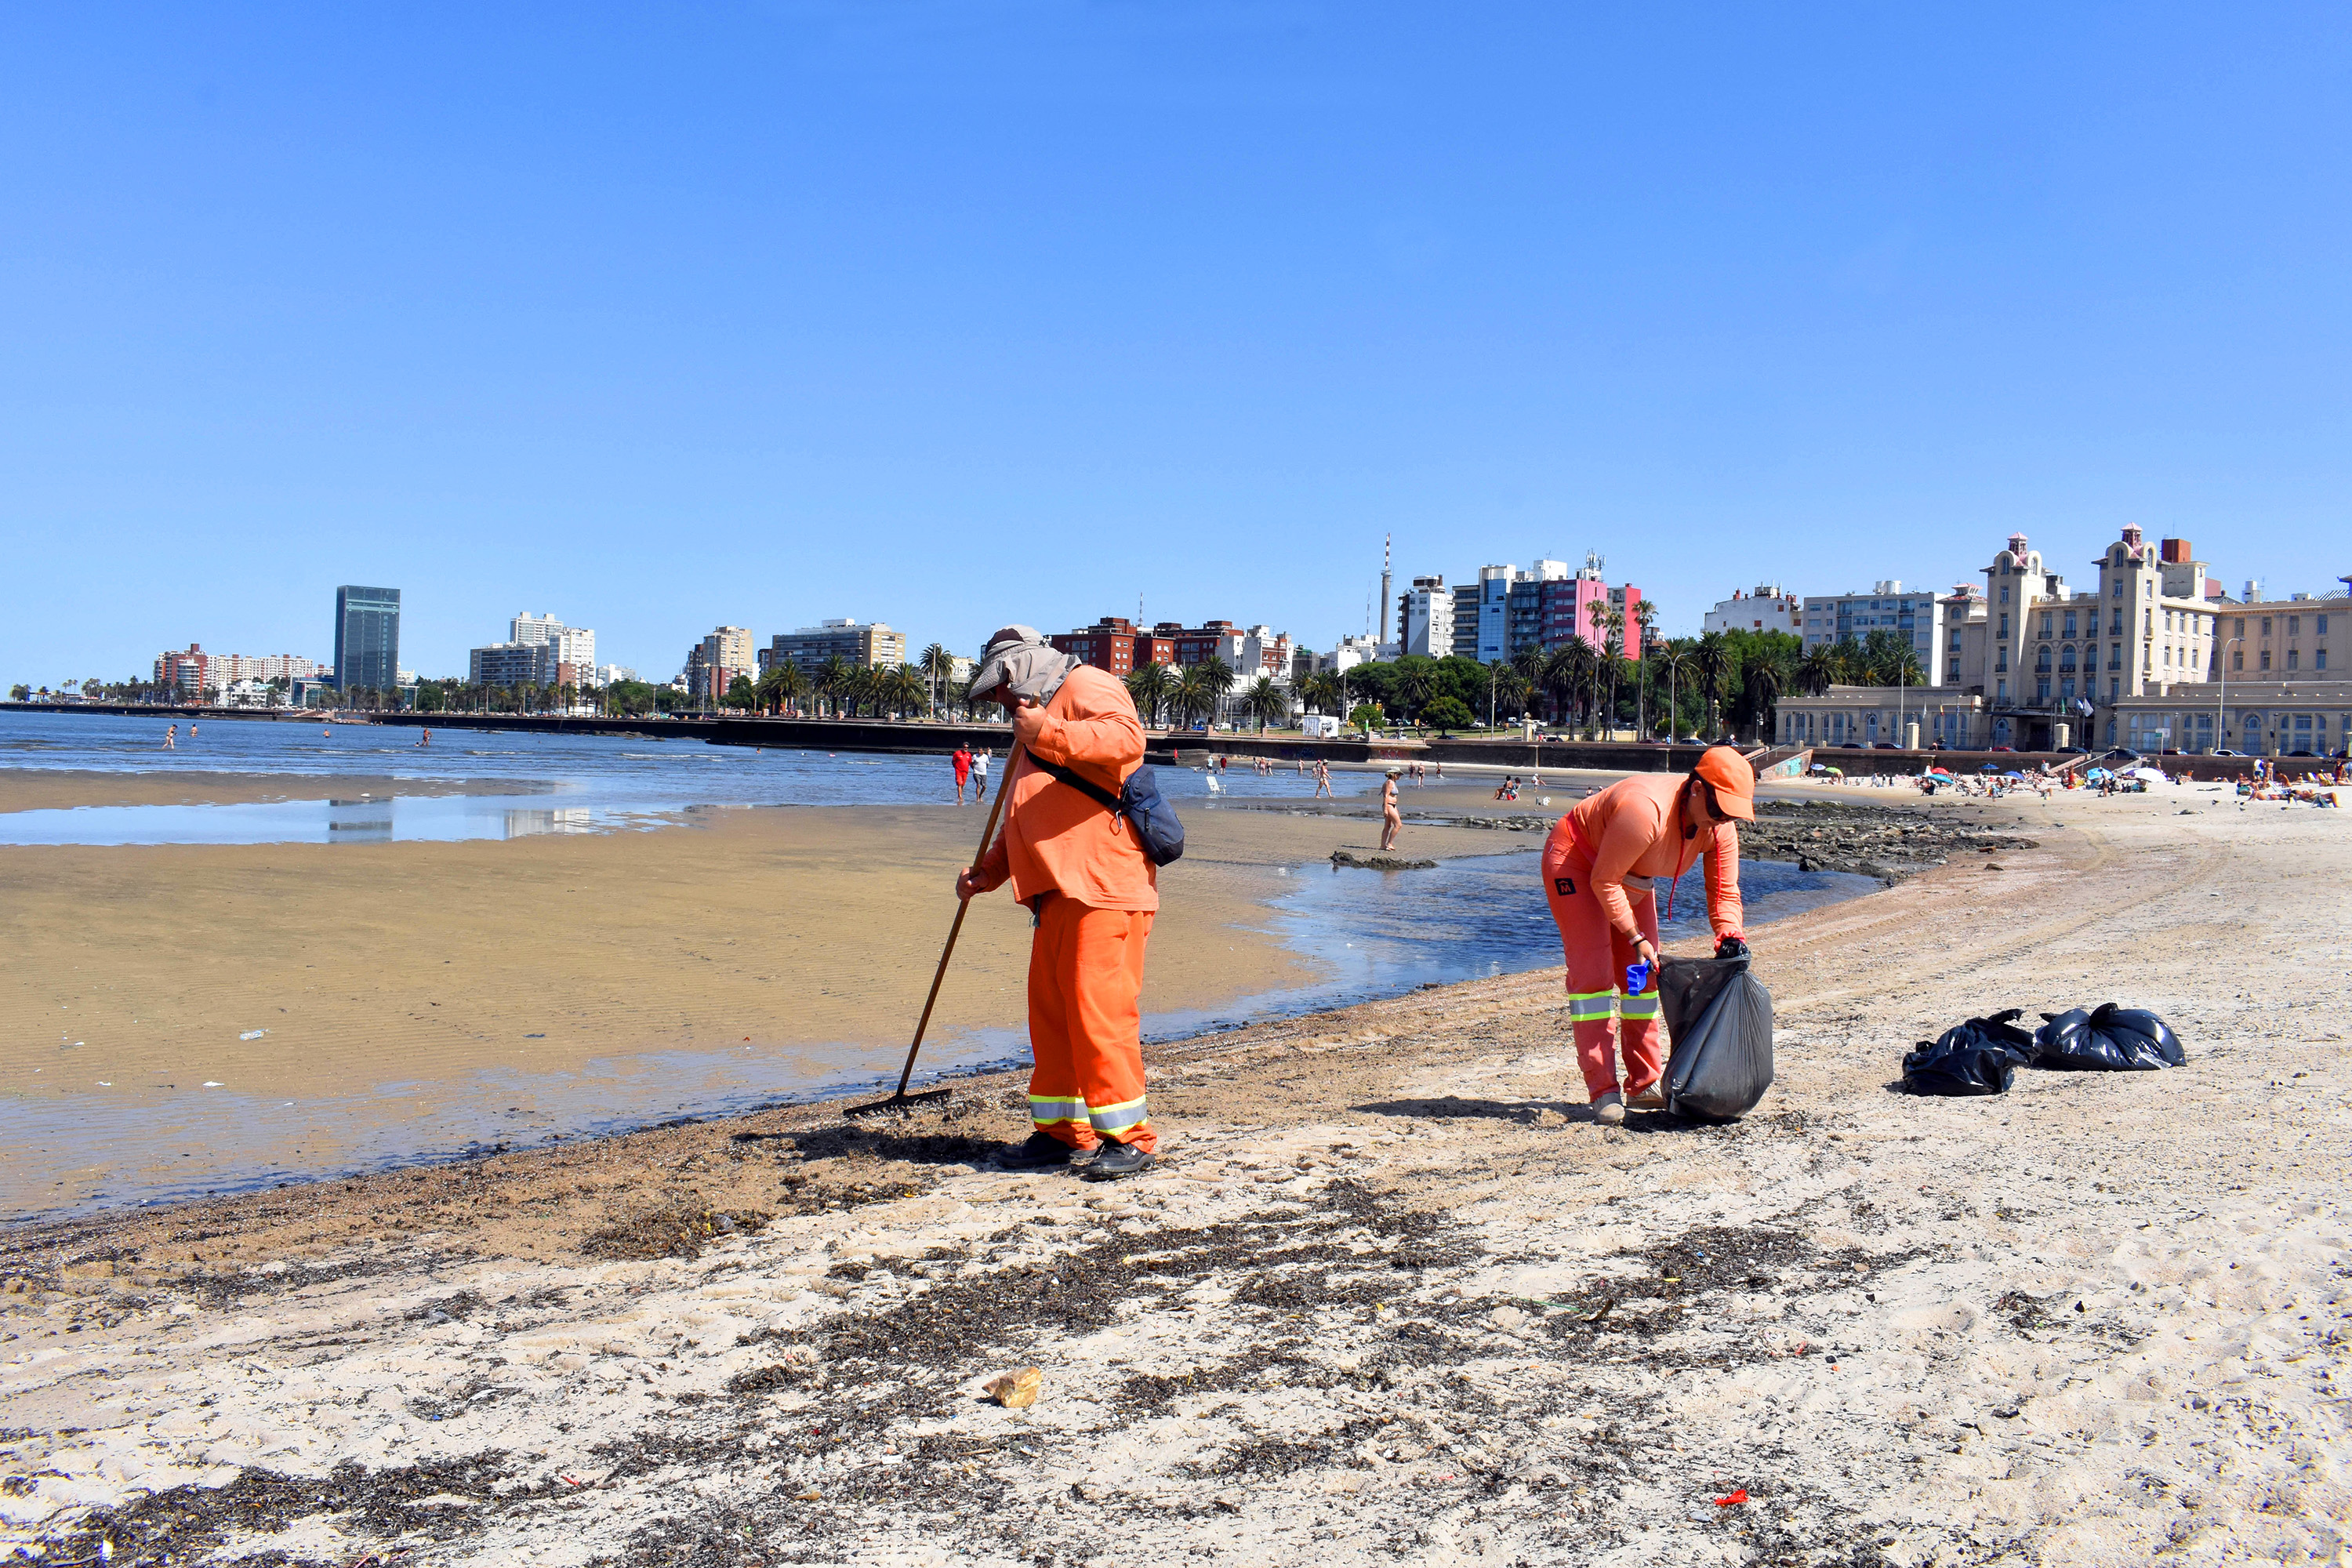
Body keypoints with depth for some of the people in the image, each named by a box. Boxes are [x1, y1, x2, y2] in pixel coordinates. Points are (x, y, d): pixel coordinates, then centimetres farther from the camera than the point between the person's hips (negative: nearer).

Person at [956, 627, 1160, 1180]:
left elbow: (1126, 737, -24)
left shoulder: (1087, 687, -1)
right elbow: (1027, 820, 35)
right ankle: (1063, 1131, 17)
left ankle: (1129, 1137, -3)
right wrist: (989, 871, 23)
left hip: (1102, 887, -10)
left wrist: (1047, 735, -26)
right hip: (1057, 891, 10)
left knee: (1098, 1010, -10)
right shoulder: (1036, 717, 30)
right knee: (1051, 1012, 9)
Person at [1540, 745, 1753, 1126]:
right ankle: (1603, 1092, -12)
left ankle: (1645, 1084, 17)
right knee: (1593, 974, -13)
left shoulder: (1720, 829, -16)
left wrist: (1729, 935, -29)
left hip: (1630, 877, 8)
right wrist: (1636, 938, -27)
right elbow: (1603, 882, -31)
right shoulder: (1645, 809, -40)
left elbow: (1724, 892, -9)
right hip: (1576, 862, -8)